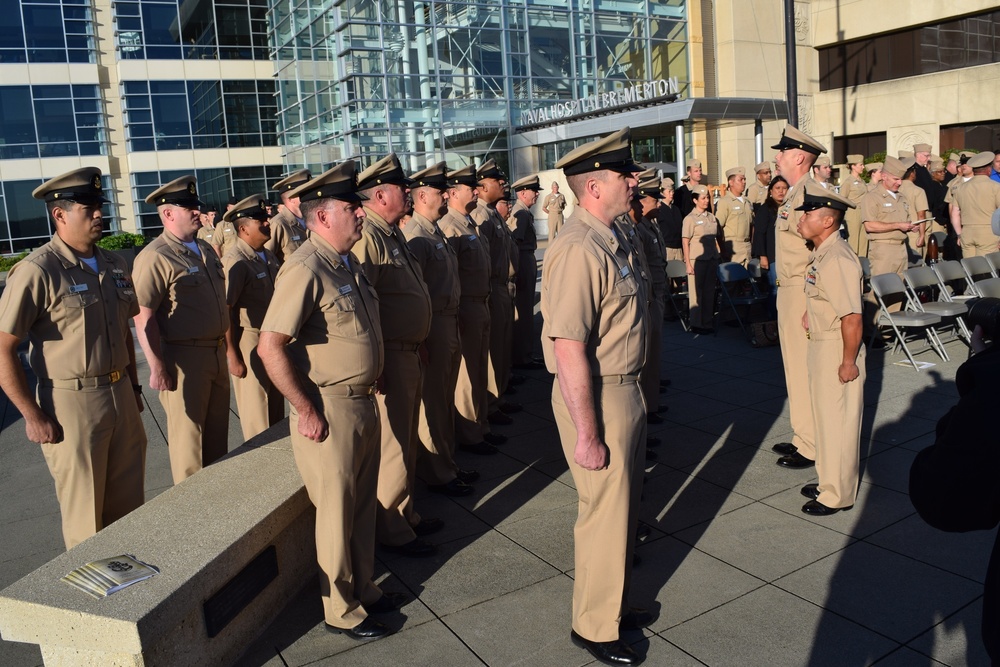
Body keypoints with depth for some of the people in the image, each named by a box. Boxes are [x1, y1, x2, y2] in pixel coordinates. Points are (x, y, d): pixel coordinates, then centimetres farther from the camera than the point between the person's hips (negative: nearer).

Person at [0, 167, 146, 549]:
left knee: (128, 504, 18)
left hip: (121, 396, 6)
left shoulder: (114, 266, 8)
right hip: (71, 403, -6)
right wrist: (32, 416, -14)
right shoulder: (37, 270, -14)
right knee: (85, 516, 9)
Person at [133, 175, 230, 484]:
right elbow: (143, 316, -20)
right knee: (188, 437, 5)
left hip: (217, 353, 8)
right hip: (183, 358, -8)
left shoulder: (205, 249, 11)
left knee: (218, 433, 19)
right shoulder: (155, 257, -16)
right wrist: (157, 367, -22)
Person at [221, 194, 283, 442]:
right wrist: (232, 355, -20)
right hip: (249, 344, -8)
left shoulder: (268, 256, 6)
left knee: (276, 411, 19)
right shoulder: (236, 261, -18)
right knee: (257, 419, 6)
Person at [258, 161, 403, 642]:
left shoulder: (349, 263, 8)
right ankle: (341, 612, 25)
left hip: (363, 404, 8)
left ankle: (363, 588, 39)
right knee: (336, 514, 7)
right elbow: (271, 347, -24)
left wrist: (368, 392, 14)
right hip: (329, 411, -8)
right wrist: (307, 411, -19)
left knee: (363, 506, 20)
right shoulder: (305, 269, -19)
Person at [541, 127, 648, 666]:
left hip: (626, 389, 9)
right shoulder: (578, 251, -24)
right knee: (605, 514, 6)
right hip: (596, 396, -9)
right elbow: (568, 349, -27)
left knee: (624, 507, 22)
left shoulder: (612, 238, 7)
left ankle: (612, 604, 42)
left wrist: (632, 397, 17)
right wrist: (587, 434, -23)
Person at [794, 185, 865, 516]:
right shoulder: (820, 254, 6)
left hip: (837, 350, -10)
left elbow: (852, 317, -27)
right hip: (819, 345, 10)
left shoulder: (838, 259, -24)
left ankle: (838, 495, 19)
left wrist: (849, 362, -23)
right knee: (825, 417, 21)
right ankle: (828, 480, 38)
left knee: (838, 422, 4)